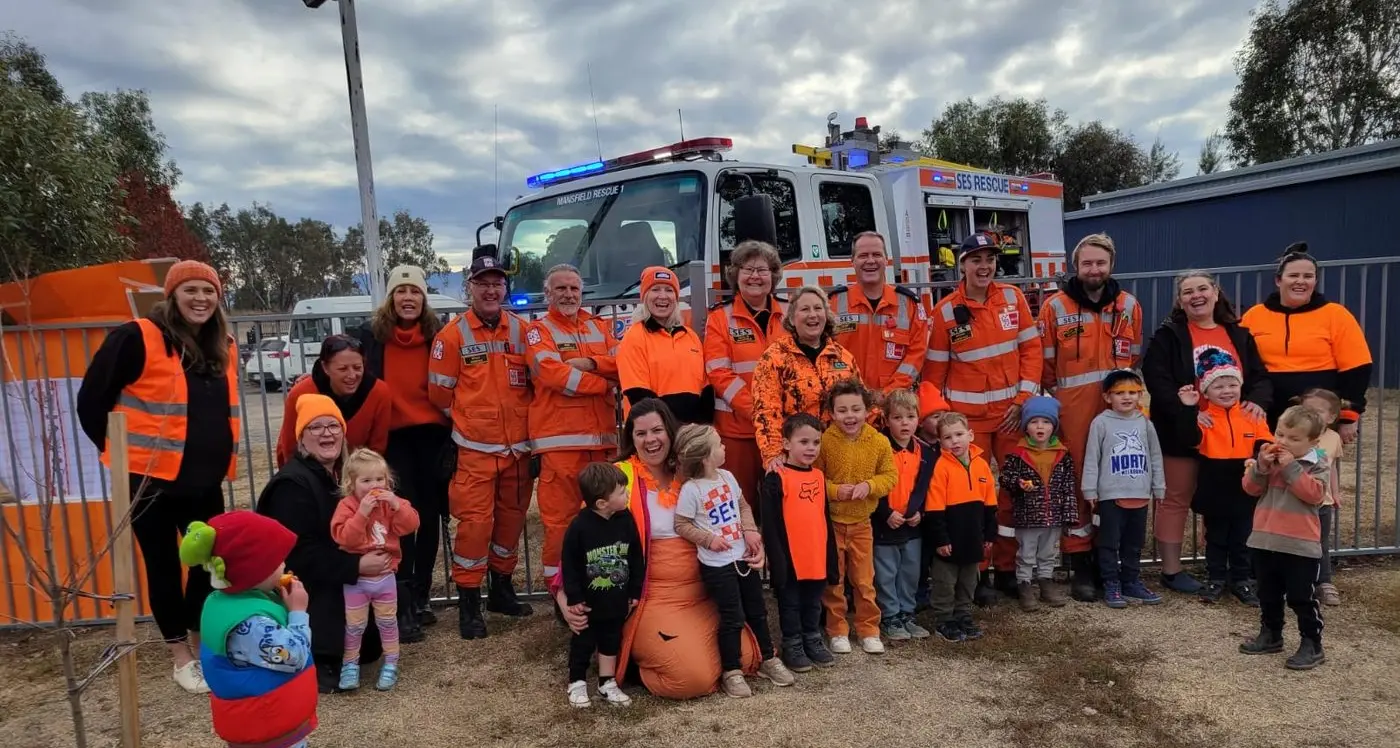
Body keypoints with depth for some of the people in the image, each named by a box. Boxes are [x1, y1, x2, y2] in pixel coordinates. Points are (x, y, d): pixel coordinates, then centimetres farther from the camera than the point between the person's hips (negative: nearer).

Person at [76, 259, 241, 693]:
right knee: (164, 565, 8)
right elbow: (91, 401, -6)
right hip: (151, 479, -5)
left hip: (205, 481, 5)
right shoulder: (138, 339, -12)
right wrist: (120, 452, -2)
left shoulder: (223, 348, 7)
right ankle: (181, 655, 22)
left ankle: (201, 639, 33)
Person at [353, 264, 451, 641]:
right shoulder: (371, 333, 0)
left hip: (432, 434, 2)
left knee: (430, 513, 7)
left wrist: (452, 434, 1)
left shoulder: (437, 334, 4)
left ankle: (420, 596, 22)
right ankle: (404, 605, 2)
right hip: (393, 436, -2)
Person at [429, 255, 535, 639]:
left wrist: (522, 419, 5)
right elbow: (440, 394, 1)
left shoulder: (522, 330, 6)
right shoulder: (452, 335, -3)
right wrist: (469, 419, 8)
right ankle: (468, 602, 8)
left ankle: (501, 588, 31)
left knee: (511, 517, 13)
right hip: (475, 449, -3)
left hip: (519, 446, 4)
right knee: (475, 521, -6)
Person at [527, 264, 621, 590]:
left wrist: (591, 363, -12)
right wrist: (605, 383, -7)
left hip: (602, 436, 5)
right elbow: (553, 374, -14)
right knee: (560, 517, -4)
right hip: (560, 439, -5)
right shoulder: (539, 330, 2)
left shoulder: (599, 326, 17)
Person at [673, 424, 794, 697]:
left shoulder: (727, 477, 2)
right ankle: (731, 672, 17)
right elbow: (681, 525, -11)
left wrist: (750, 530, -2)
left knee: (757, 611, 17)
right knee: (733, 618, 0)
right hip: (716, 565, -7)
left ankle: (768, 659, 34)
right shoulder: (691, 489, -17)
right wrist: (709, 539, -20)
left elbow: (743, 506, 13)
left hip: (743, 557, 7)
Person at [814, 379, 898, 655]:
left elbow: (890, 476, -1)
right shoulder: (824, 441, -14)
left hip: (861, 523, 2)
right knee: (833, 581, 10)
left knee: (864, 581, 11)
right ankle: (837, 631, 24)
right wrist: (835, 490, -22)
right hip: (829, 522, -2)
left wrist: (869, 485, -19)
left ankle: (869, 630, 26)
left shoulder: (880, 442, -7)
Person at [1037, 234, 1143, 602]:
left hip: (1118, 407, 3)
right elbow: (1046, 362, 3)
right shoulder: (1055, 306, -1)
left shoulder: (1129, 305, 8)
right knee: (1076, 480, 0)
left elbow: (1135, 358, 16)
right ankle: (1080, 563, 9)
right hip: (1072, 408, -2)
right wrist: (1057, 397, 4)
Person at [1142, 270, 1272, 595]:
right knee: (1176, 500, 5)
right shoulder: (1167, 336, -5)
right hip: (1181, 432, -4)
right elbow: (1157, 381, -15)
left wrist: (1258, 400, -12)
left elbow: (1260, 375, 10)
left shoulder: (1239, 335, 10)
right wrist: (1189, 412, -24)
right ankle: (1171, 570, 14)